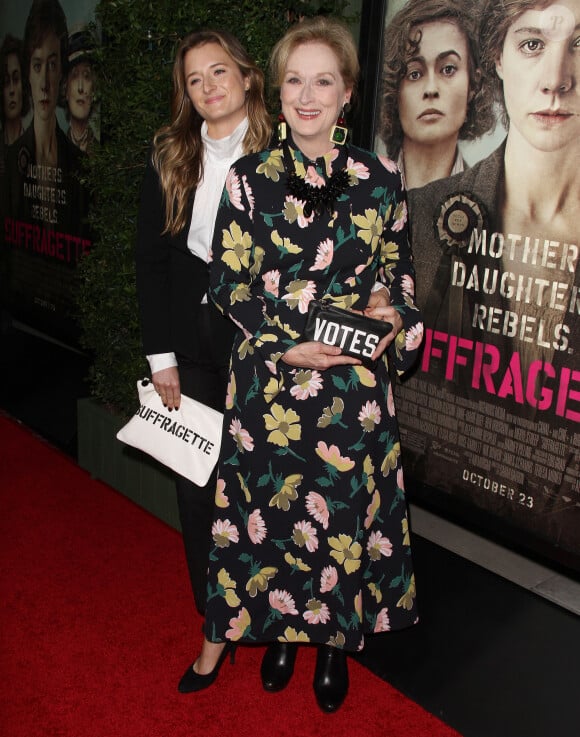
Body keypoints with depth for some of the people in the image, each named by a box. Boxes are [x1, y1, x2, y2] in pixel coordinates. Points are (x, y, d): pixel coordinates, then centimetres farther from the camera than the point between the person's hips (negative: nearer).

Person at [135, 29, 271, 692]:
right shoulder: (168, 157, 6)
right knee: (194, 480, 9)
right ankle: (213, 617, 28)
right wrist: (160, 356, 1)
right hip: (189, 345, 3)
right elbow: (151, 259, 5)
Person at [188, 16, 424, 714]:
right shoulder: (248, 178, -1)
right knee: (270, 508, 10)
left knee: (347, 511, 10)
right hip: (269, 379, 0)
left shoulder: (381, 178, 2)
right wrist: (285, 346, -14)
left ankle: (335, 639, 33)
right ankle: (279, 628, 35)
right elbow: (228, 283, -2)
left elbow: (400, 272, 10)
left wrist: (395, 318, -11)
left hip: (355, 385, 1)